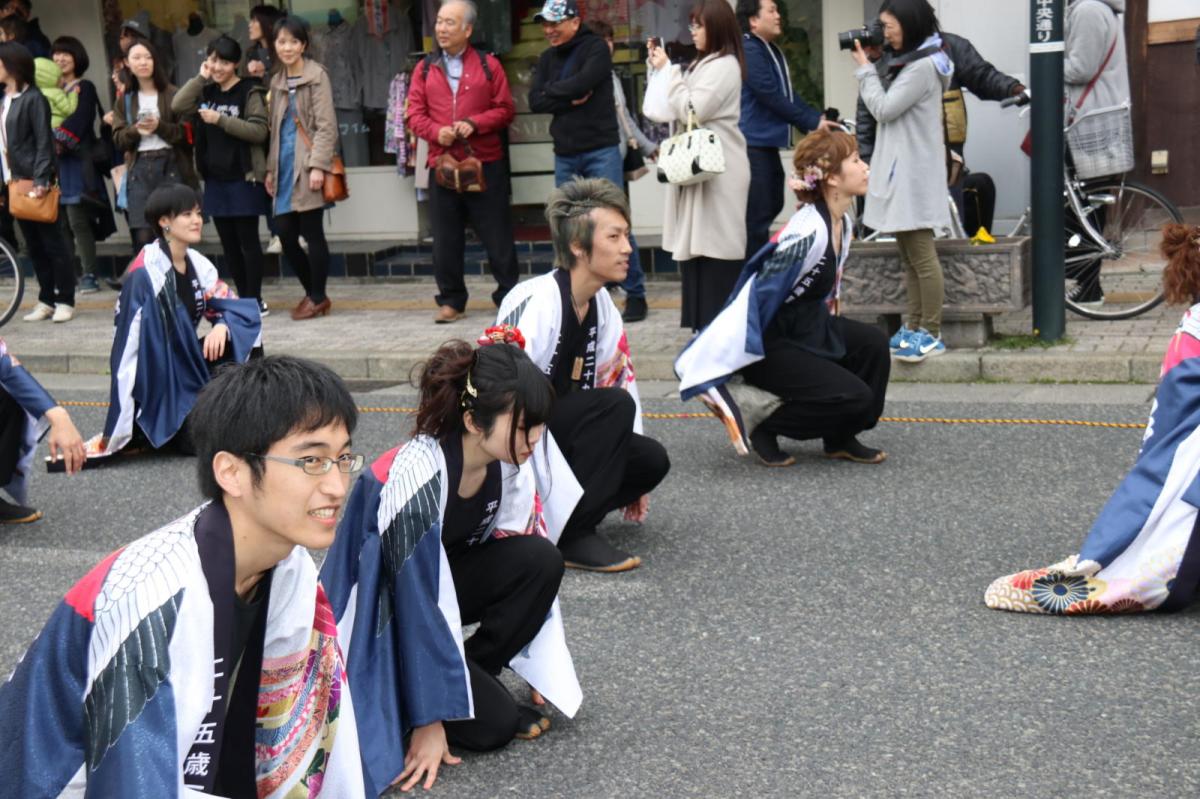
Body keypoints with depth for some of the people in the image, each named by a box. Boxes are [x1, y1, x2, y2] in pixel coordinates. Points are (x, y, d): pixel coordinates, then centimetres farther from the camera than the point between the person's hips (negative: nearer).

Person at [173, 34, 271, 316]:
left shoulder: (250, 92, -6)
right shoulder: (206, 92, 13)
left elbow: (260, 131, -15)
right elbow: (177, 106, -2)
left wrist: (221, 120, -19)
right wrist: (201, 78, -4)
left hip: (244, 178, -6)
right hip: (215, 179, 6)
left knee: (248, 240, -3)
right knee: (228, 242, 10)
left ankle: (255, 300, 2)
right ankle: (242, 299, 17)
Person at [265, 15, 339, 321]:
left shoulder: (317, 75, -4)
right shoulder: (277, 81, 17)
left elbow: (326, 126, -9)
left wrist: (317, 165, -16)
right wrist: (271, 169, 15)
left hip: (307, 165, -7)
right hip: (286, 166, 7)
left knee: (312, 232, -2)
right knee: (285, 232, 4)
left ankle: (318, 297, 10)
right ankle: (312, 292, 19)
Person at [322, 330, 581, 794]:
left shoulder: (507, 463, -12)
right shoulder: (415, 478, -33)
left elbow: (527, 565, -1)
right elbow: (420, 603, -30)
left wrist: (545, 667, -1)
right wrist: (430, 721, -25)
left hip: (441, 577, 7)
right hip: (377, 619, -7)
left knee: (542, 562, -19)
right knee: (491, 723, -21)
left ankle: (467, 679, -3)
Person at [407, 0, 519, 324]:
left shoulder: (489, 65, 3)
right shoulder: (425, 69, 9)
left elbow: (504, 110, 1)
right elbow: (414, 113, 6)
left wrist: (474, 124, -14)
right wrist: (436, 131, -13)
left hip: (486, 164, -2)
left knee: (497, 235, 2)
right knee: (446, 238, 5)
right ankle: (451, 300, 14)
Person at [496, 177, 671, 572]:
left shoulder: (601, 306, 3)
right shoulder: (537, 303, -25)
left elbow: (620, 379, 13)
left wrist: (625, 475, 11)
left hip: (556, 429, 8)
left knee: (651, 460, -8)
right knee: (615, 406, -26)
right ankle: (572, 537, -20)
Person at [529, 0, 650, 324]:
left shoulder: (596, 48, -4)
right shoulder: (548, 58, 12)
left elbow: (581, 84, -19)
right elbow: (535, 102, 2)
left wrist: (551, 90, -3)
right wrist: (569, 100, -11)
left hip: (601, 151, -6)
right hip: (565, 155, 6)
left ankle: (635, 293, -1)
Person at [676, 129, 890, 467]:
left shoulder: (843, 222, 1)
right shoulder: (808, 234, -27)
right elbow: (755, 297, -28)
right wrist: (710, 374, -29)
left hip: (808, 329, 9)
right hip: (766, 343, -9)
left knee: (873, 343, -8)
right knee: (855, 398, -16)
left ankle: (841, 438, 7)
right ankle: (755, 416, -3)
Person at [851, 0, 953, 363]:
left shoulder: (923, 67, -15)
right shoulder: (909, 64, 17)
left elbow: (884, 109, -16)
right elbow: (884, 105, 17)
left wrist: (865, 69, -5)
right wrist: (869, 68, 8)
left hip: (913, 173, -11)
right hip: (900, 170, 11)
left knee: (922, 256, -7)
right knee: (909, 255, 13)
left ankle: (931, 334, -4)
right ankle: (914, 328, 18)